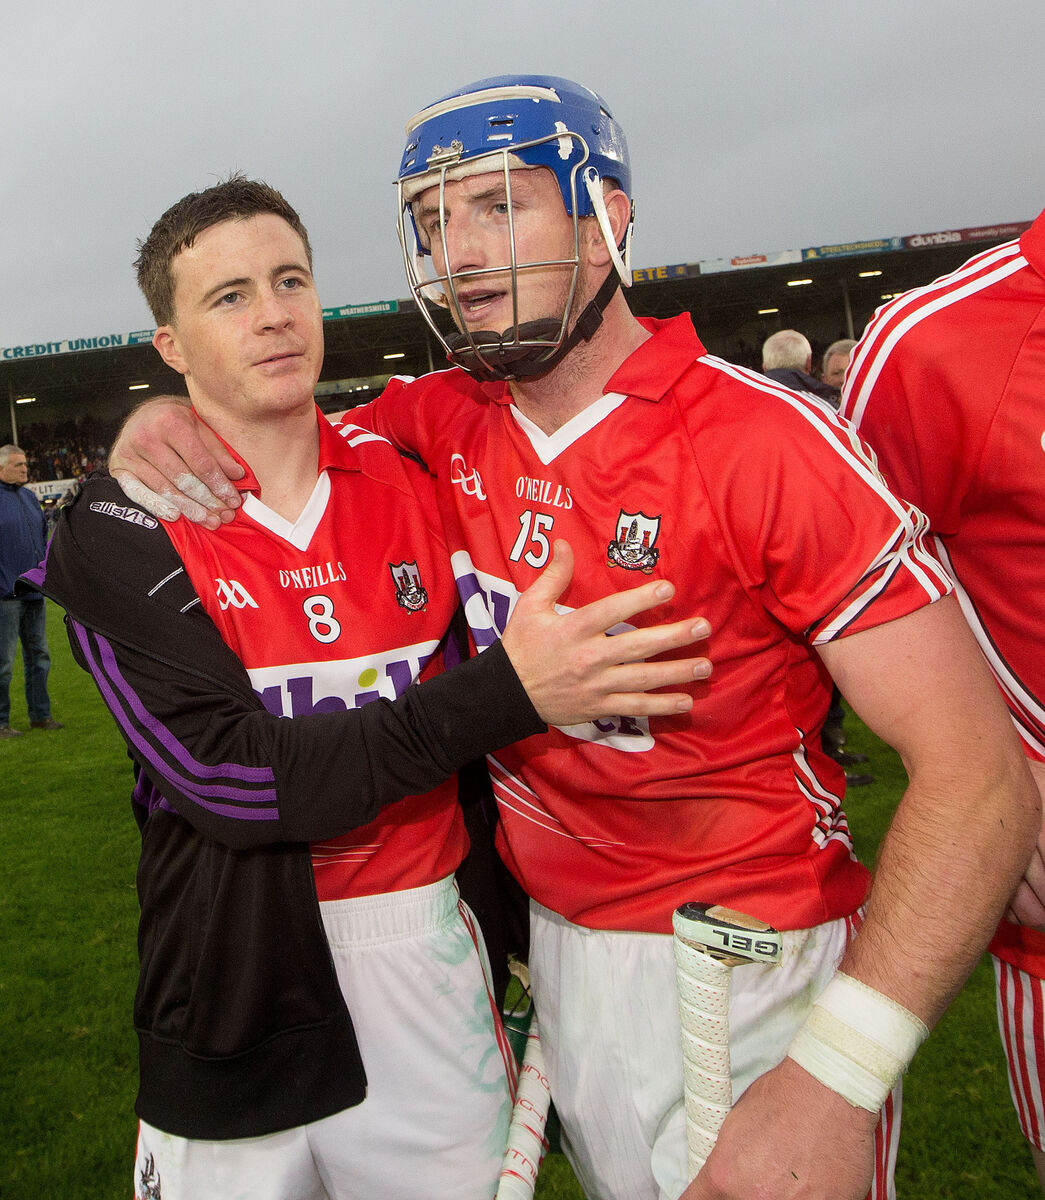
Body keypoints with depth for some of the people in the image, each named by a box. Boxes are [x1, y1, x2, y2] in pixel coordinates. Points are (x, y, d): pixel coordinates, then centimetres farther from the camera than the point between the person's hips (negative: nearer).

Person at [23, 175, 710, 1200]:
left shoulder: (408, 483, 1)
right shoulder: (121, 531, -10)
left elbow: (466, 733, 6)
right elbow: (230, 776, -19)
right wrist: (510, 692, -25)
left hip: (427, 961, 3)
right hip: (236, 995, -2)